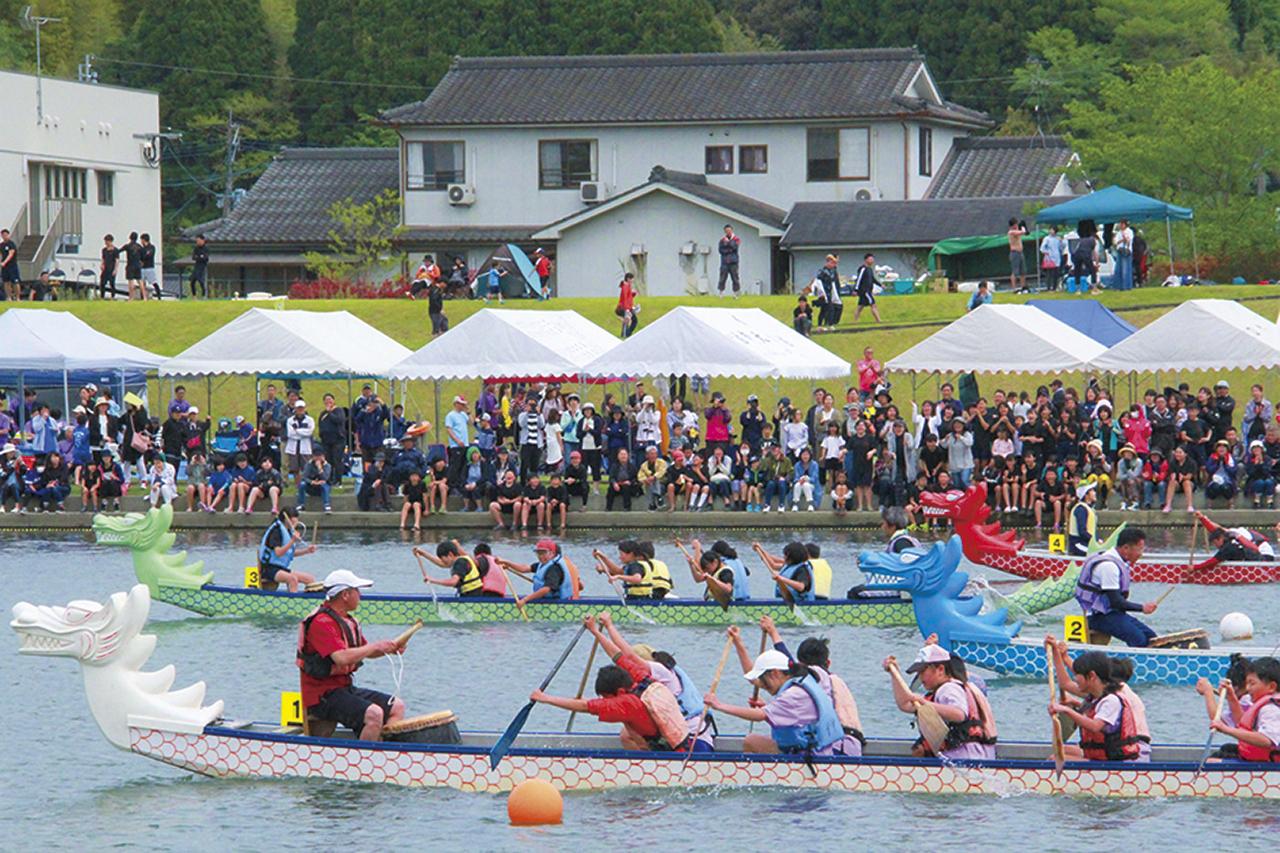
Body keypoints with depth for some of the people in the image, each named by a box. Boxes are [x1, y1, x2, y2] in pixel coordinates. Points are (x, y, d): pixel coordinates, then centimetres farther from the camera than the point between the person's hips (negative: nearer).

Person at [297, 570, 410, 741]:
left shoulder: (348, 621, 15)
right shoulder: (321, 623, -18)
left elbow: (366, 651, 23)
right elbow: (342, 658, -29)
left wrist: (389, 648, 3)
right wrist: (376, 646, -18)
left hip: (346, 687, 10)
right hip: (322, 695, -10)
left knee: (397, 706, 6)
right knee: (373, 714, -28)